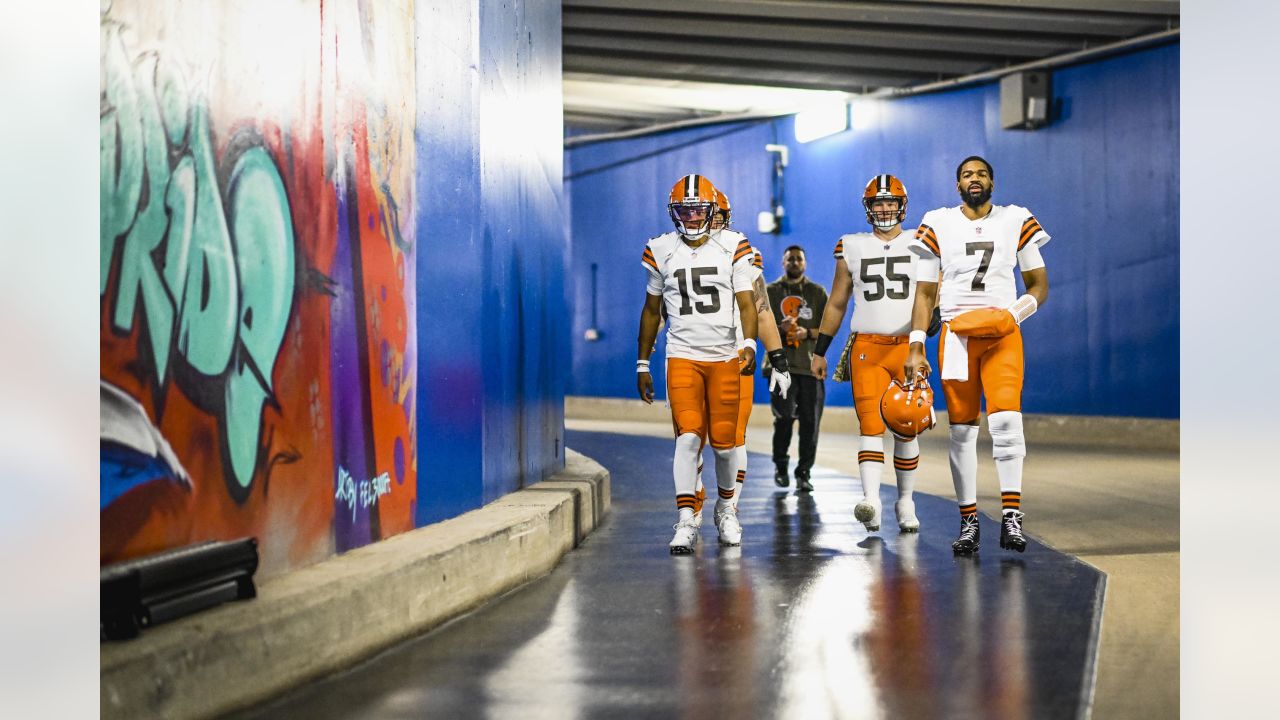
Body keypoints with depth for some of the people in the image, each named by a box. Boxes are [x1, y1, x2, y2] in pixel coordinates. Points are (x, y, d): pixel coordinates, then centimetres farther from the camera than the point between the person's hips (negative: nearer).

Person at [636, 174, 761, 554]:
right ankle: (685, 523, -13)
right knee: (688, 437, -14)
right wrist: (642, 364, 14)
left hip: (725, 357, 0)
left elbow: (746, 302, -2)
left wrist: (749, 343, -20)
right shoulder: (661, 252, 5)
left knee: (723, 442, 3)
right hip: (682, 356, 0)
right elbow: (651, 310, 14)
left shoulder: (732, 248, 1)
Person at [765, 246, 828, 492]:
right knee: (785, 416, -13)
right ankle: (781, 467, 9)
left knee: (810, 421, -2)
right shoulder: (770, 291, 9)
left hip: (811, 364, 2)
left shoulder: (817, 292, 11)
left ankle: (804, 474, 9)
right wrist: (779, 329, -14)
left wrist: (808, 333, -10)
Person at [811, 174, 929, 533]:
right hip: (866, 348, 0)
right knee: (871, 425, -13)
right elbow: (836, 304, 17)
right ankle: (871, 501, -22)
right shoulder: (851, 248, 10)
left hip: (908, 347, 0)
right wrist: (819, 351, 15)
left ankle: (905, 502, 18)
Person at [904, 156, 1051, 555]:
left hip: (1002, 334, -1)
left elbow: (1039, 285, 12)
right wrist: (915, 348, 1)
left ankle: (1011, 517, -19)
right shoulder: (938, 225, 8)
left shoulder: (1016, 222, 7)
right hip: (956, 334, 1)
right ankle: (968, 522, 10)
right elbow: (925, 293, 9)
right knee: (962, 429, 2)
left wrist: (1016, 312, -9)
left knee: (1006, 420, -18)